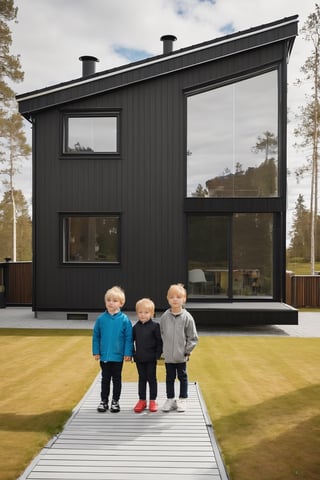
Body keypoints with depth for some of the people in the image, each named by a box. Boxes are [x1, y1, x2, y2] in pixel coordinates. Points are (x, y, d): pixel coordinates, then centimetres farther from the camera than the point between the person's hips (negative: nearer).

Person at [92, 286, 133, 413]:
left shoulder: (124, 320, -11)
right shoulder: (101, 319, -5)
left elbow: (128, 338, -8)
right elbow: (96, 336, 1)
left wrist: (128, 353, -10)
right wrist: (96, 351, -2)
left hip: (118, 356, -2)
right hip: (104, 355, 2)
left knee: (116, 379, 12)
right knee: (105, 379, 15)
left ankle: (115, 401, 25)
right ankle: (104, 401, 27)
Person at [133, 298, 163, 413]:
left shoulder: (155, 326, -10)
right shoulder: (136, 327, 1)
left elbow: (160, 342, -8)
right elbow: (131, 341, 10)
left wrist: (158, 355, -12)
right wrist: (133, 353, 4)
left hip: (151, 359, -3)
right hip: (139, 359, 3)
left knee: (151, 379, 7)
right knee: (142, 379, 12)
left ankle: (152, 401, 17)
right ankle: (142, 400, 21)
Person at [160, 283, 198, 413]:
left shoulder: (187, 317, -10)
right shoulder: (164, 317, -4)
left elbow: (193, 337, -4)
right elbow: (161, 334, 5)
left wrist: (187, 351, -6)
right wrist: (163, 349, 2)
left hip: (181, 356, -2)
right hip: (168, 355, 2)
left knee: (182, 377, 12)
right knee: (169, 377, 14)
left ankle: (182, 399, 26)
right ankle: (170, 399, 26)